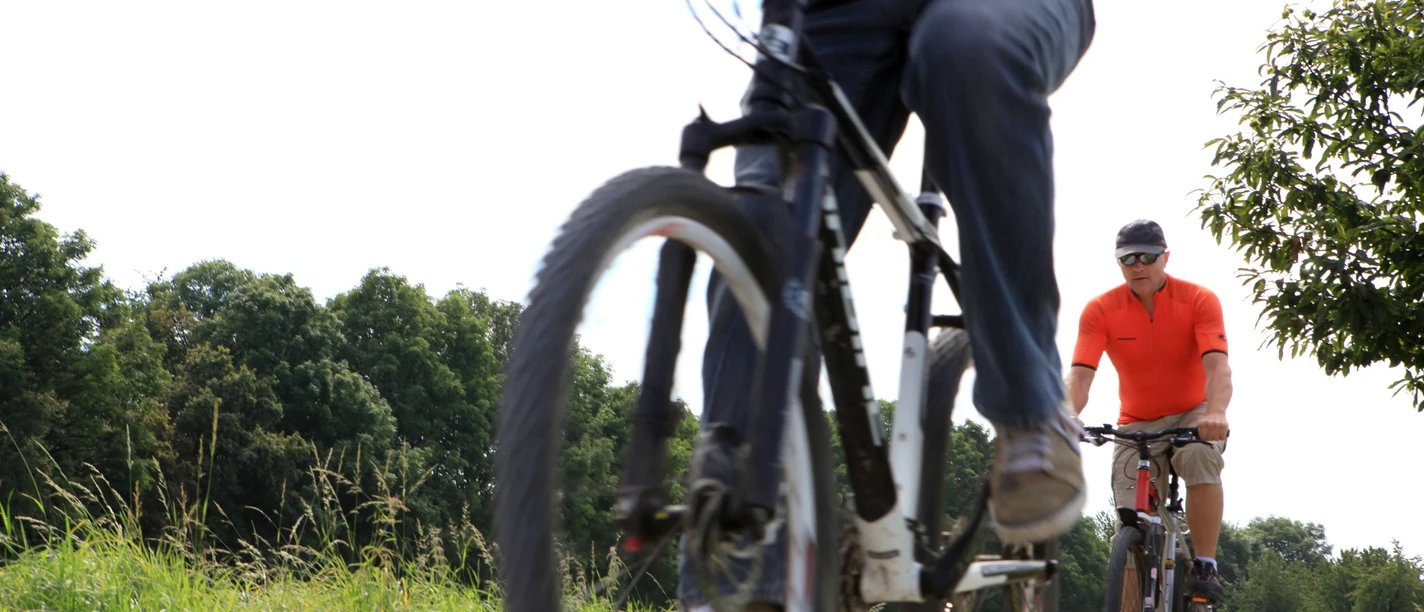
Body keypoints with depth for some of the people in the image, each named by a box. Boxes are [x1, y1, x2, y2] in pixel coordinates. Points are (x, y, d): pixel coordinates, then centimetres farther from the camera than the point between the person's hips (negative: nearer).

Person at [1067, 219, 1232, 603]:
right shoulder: (1101, 310, -11)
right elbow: (1081, 374, -21)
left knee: (1201, 456, -35)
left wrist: (1216, 414, -47)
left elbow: (1216, 365, -26)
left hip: (1193, 416, -1)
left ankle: (1205, 568, -25)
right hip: (1137, 425, 2)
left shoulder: (1199, 300, -14)